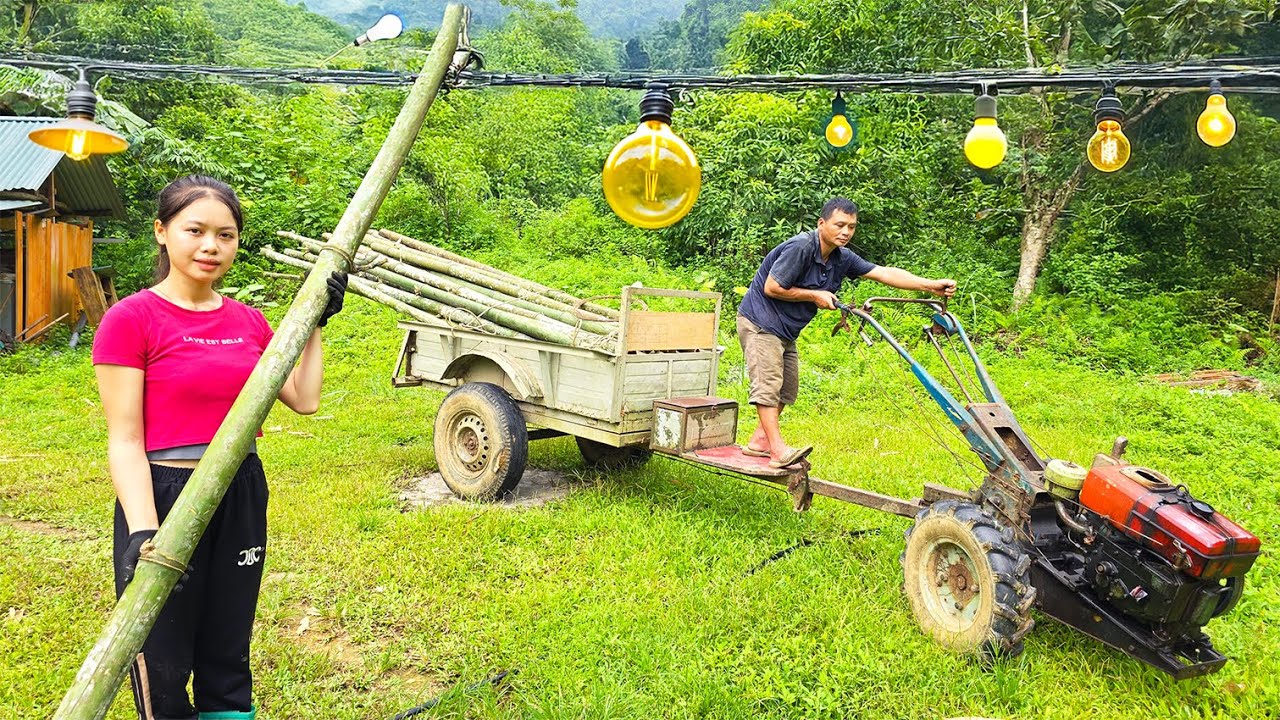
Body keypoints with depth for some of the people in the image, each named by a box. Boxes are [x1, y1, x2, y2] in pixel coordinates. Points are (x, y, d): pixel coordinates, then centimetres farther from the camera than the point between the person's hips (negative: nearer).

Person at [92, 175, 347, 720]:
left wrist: (315, 323, 4)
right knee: (162, 676, 10)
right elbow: (124, 441, -13)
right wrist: (142, 532, -24)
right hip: (163, 499, -5)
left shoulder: (249, 322, 6)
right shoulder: (131, 319, -11)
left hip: (242, 497, 5)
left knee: (228, 664, 18)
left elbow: (304, 399, 4)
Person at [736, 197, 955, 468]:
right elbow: (772, 288, -22)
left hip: (785, 331, 9)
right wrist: (814, 296, -17)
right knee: (768, 383, -14)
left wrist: (931, 285, -11)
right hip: (760, 321, -9)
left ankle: (759, 441, 19)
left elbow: (885, 273, -3)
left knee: (787, 387, 11)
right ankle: (778, 450, -19)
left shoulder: (842, 258, 1)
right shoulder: (800, 248, -23)